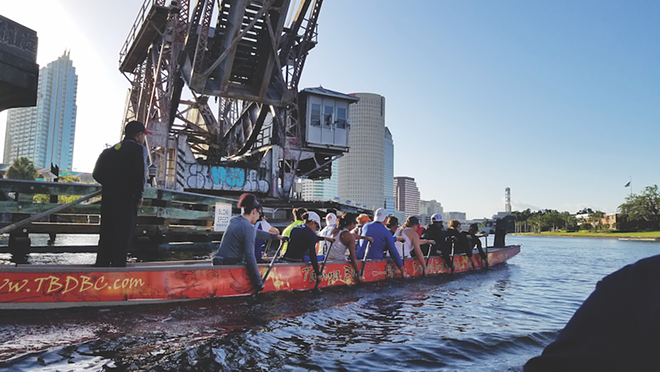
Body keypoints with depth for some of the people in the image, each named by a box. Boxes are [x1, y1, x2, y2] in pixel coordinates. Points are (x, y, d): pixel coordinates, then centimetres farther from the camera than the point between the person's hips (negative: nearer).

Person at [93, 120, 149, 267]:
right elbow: (139, 174, -18)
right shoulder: (138, 149, -6)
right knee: (123, 236, -3)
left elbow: (98, 174, 14)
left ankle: (101, 265, 20)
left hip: (107, 196, 8)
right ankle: (118, 265, -3)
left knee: (106, 235, 15)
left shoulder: (113, 149, 17)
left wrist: (109, 188, 17)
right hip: (125, 200, -8)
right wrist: (139, 196, -8)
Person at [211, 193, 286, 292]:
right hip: (231, 264, -9)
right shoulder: (248, 227, -15)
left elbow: (256, 233, 24)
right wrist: (259, 282, -15)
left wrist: (276, 236, 30)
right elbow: (249, 256, -20)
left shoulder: (234, 220, 11)